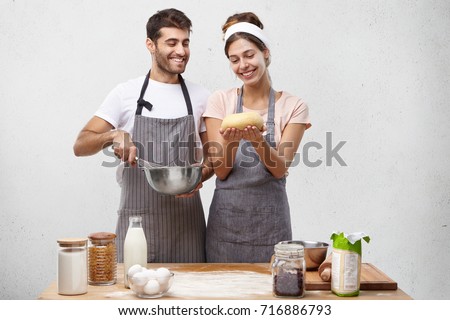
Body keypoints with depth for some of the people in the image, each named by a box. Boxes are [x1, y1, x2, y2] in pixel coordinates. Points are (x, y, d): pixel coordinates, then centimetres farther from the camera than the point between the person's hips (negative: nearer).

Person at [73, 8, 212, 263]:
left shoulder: (201, 97, 7)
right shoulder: (126, 93, 1)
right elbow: (80, 146, -1)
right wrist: (113, 135, -20)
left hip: (186, 220, 2)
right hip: (137, 218, -1)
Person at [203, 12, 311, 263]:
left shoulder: (293, 106, 0)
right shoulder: (220, 101, 2)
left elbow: (280, 169, -7)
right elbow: (221, 170, -2)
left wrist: (258, 141, -26)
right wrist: (230, 140, -22)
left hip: (270, 217, 0)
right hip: (226, 216, 1)